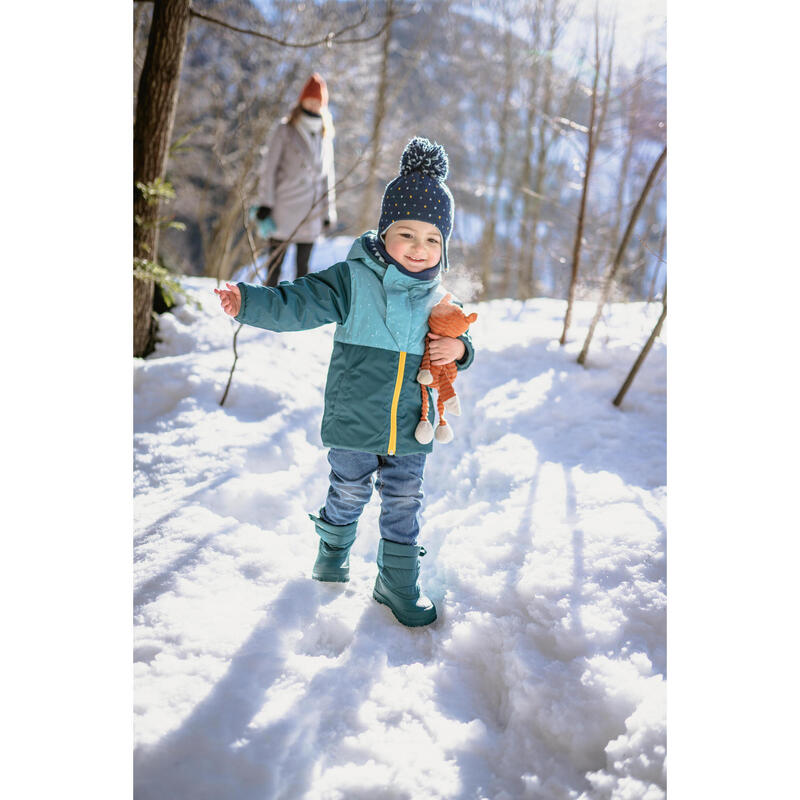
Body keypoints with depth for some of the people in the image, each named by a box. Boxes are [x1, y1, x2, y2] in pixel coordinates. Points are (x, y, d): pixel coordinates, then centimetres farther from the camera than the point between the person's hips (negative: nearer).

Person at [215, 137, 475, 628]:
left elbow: (458, 342, 14)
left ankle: (399, 583, 31)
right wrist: (249, 302, -32)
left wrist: (458, 349, -9)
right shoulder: (353, 279, -10)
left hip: (412, 429, 3)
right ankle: (334, 549, 47)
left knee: (404, 505, 13)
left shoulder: (439, 297, 2)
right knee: (349, 494, 17)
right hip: (354, 422, -2)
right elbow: (298, 303, -17)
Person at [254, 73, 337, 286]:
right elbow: (269, 169, -2)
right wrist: (266, 203, -8)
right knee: (275, 264, 0)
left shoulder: (325, 136, 12)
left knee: (303, 266, 7)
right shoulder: (285, 131, 0)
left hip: (310, 212, 4)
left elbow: (327, 176, 16)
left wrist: (328, 212, 13)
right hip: (284, 207, -3)